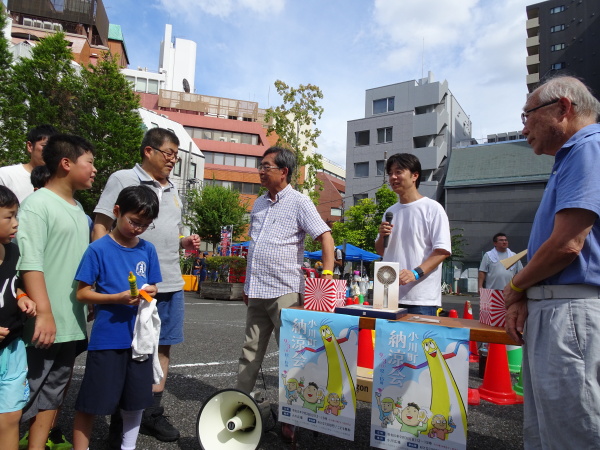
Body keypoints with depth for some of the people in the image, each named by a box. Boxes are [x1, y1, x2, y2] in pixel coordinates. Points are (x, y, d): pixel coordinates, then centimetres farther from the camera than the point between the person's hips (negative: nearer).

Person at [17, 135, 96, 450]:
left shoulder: (77, 208, 14)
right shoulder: (37, 204, -11)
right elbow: (30, 264, -19)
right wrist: (44, 313, -23)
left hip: (72, 322, 8)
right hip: (46, 322, -8)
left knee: (54, 393, 15)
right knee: (27, 395, 4)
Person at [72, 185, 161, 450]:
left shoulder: (148, 250, 3)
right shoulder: (98, 249, -10)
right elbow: (82, 293, -9)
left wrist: (149, 292, -12)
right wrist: (118, 298, -23)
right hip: (106, 339, -4)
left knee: (136, 399, 18)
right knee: (90, 402, 7)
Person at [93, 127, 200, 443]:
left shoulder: (172, 190, 17)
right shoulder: (122, 180, -3)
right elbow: (100, 227, -7)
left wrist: (186, 243, 4)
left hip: (171, 283, 7)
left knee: (162, 346, 12)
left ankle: (152, 414, 28)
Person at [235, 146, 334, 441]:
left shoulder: (299, 203, -8)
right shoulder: (259, 203, 14)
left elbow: (325, 237, -14)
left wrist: (327, 275, -26)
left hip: (284, 293, -6)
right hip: (256, 293, 7)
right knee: (250, 352, 14)